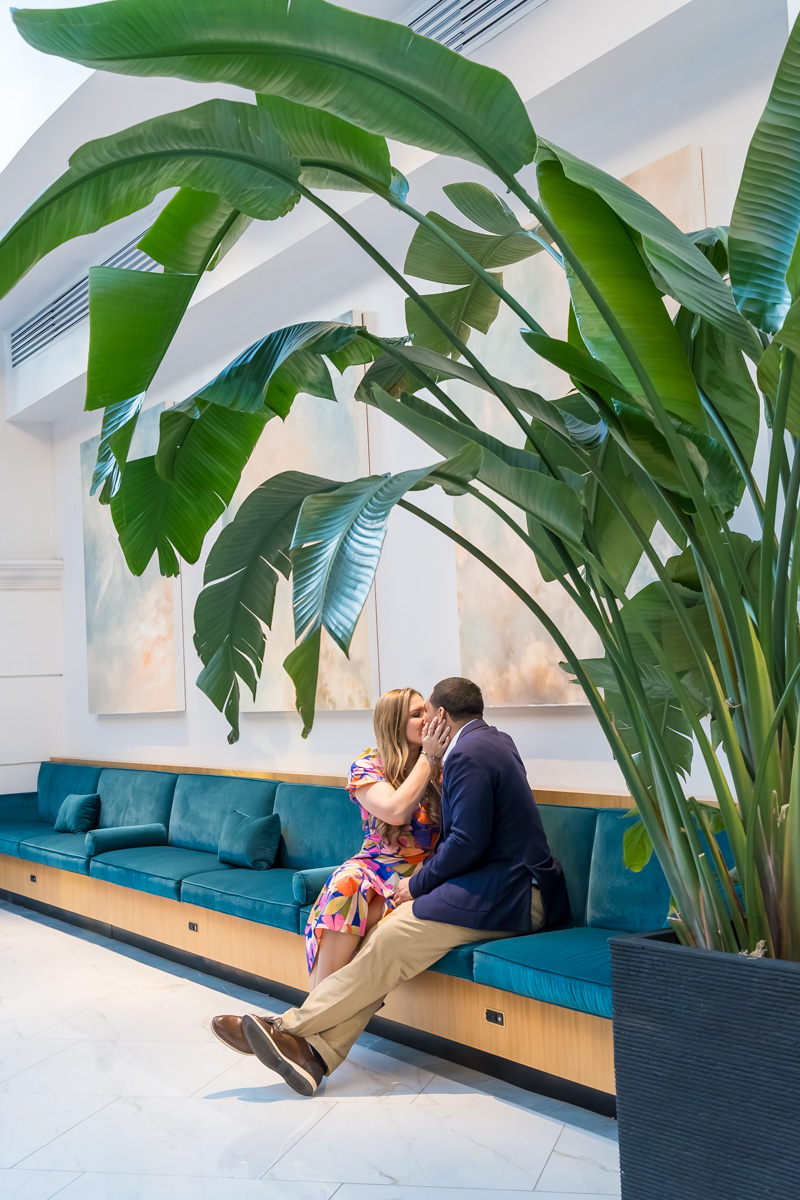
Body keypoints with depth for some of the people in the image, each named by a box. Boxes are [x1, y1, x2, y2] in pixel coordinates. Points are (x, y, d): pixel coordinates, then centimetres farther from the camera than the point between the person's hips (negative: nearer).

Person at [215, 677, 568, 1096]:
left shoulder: (468, 755, -14)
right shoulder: (495, 739, 18)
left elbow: (467, 842, -20)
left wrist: (417, 884, -7)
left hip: (506, 894, -10)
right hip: (507, 883, 10)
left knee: (391, 942, -20)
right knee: (387, 939, -5)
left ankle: (291, 1027, -14)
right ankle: (317, 1050, -12)